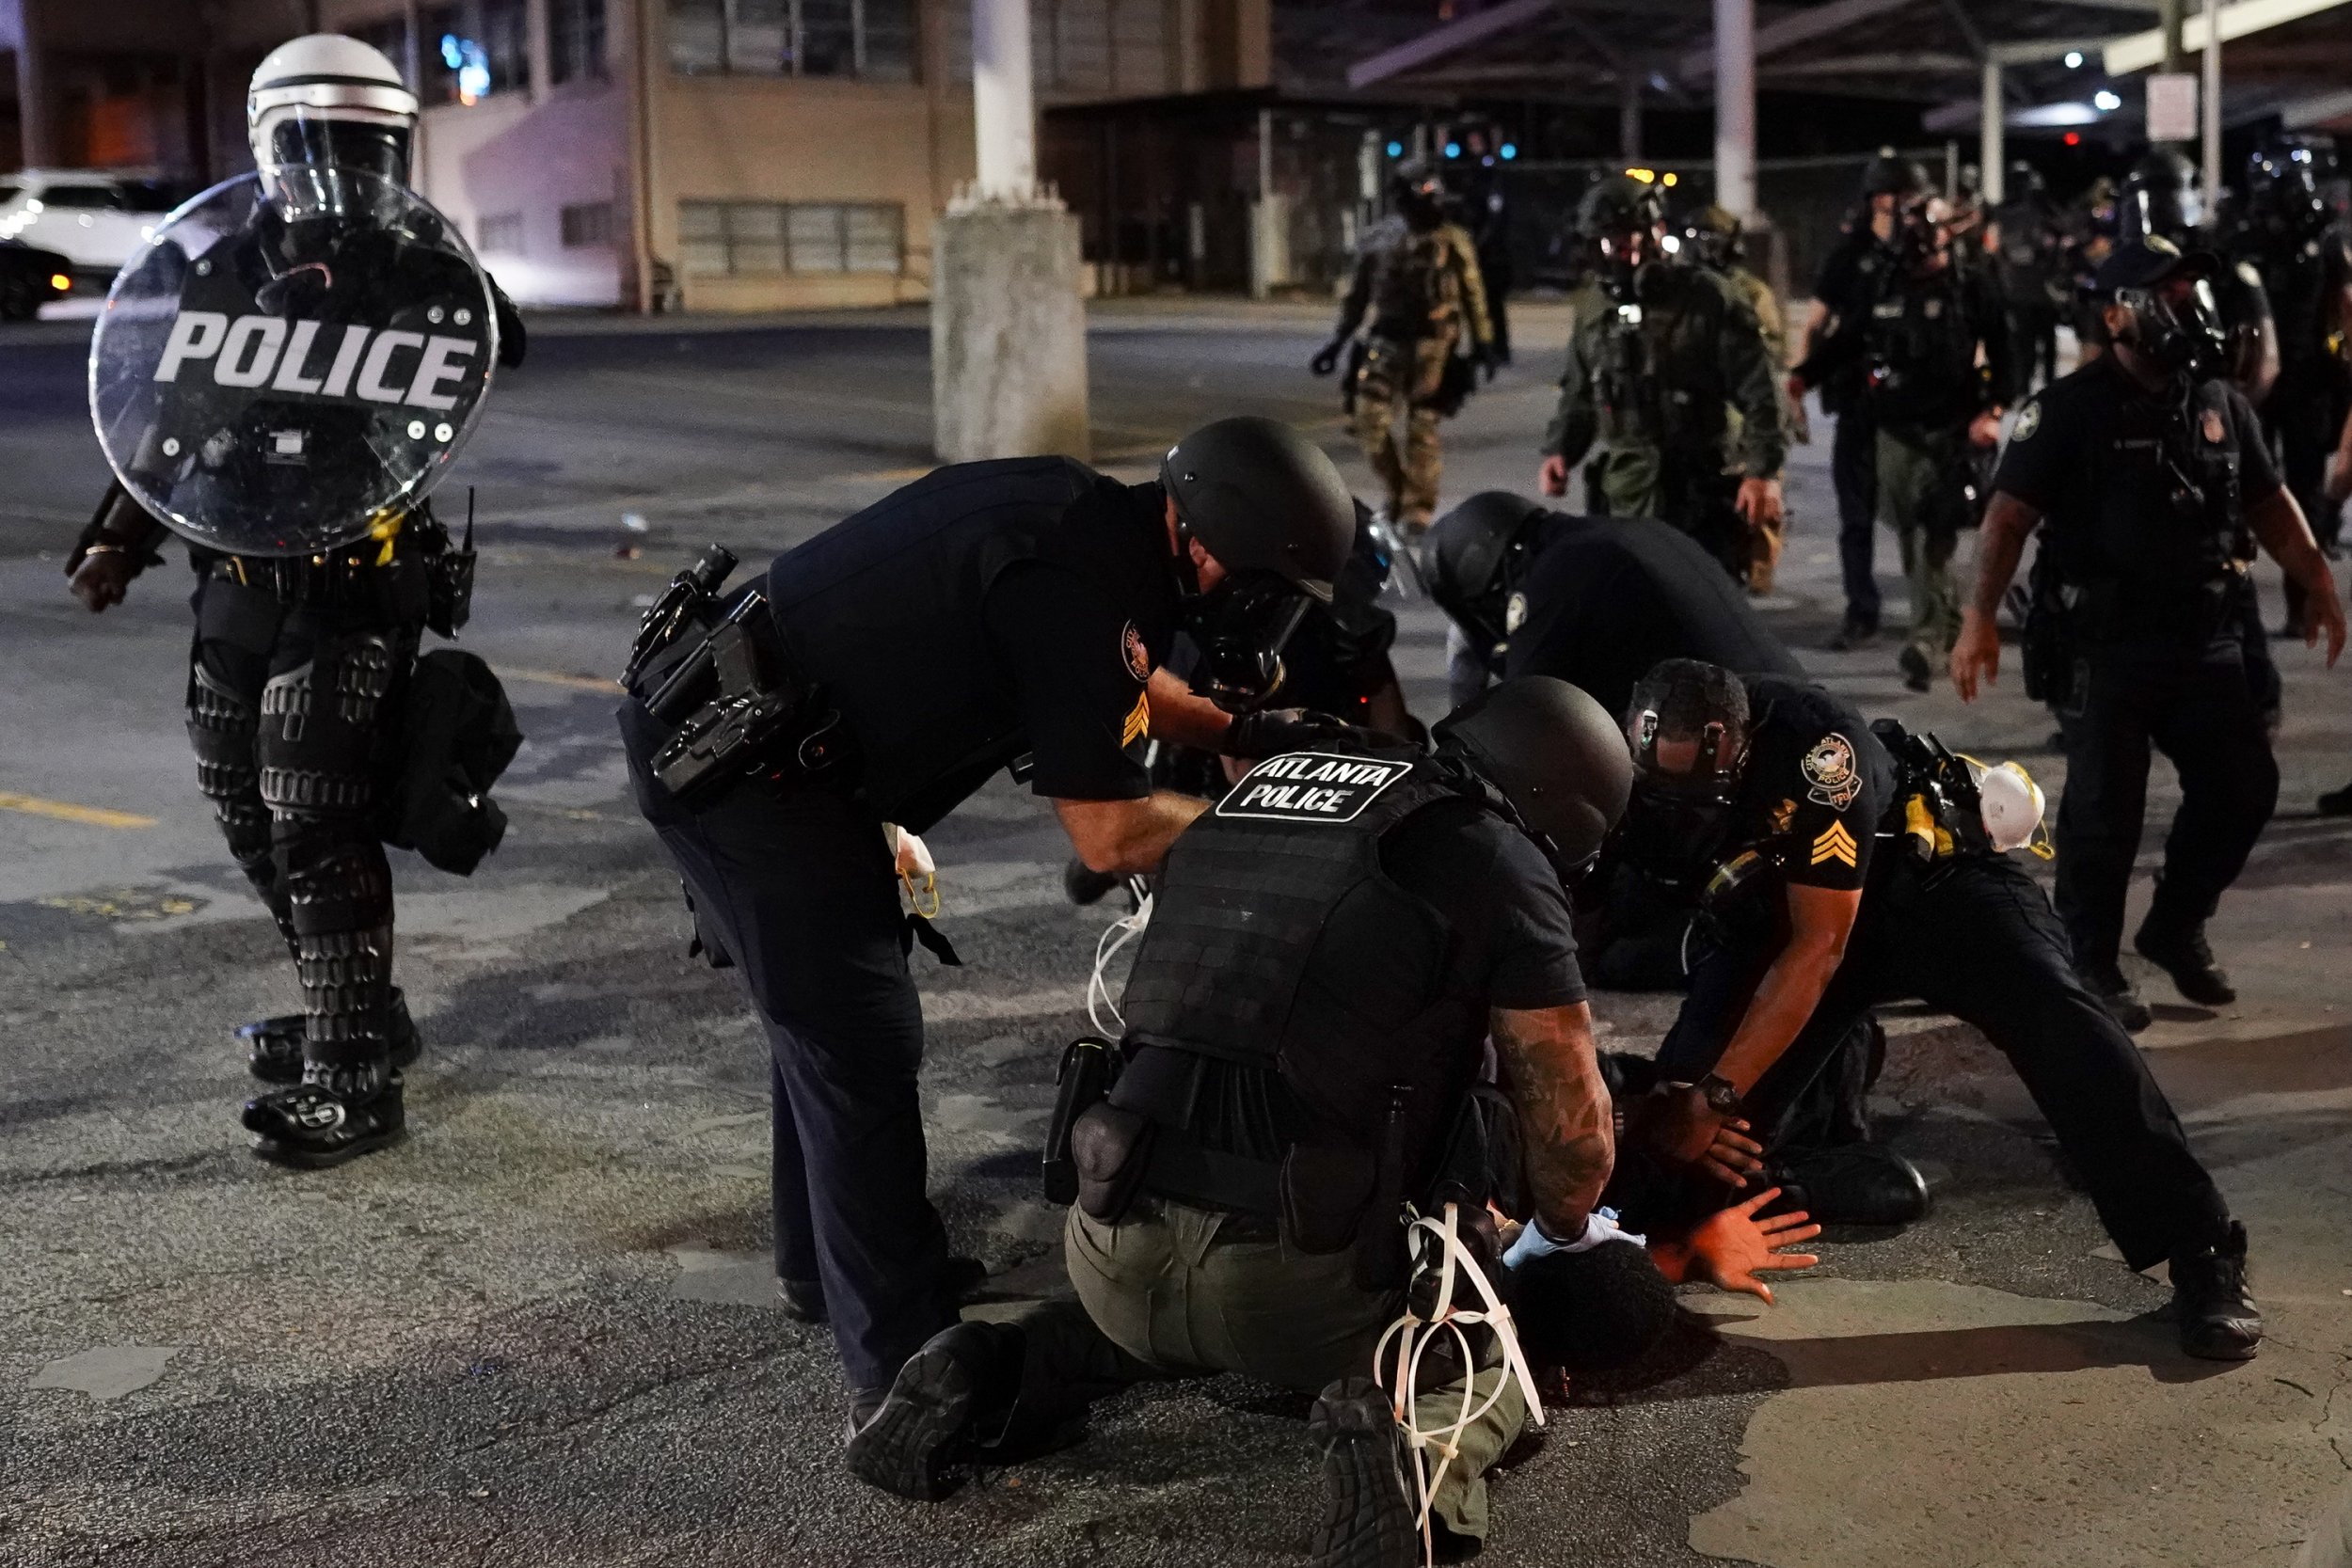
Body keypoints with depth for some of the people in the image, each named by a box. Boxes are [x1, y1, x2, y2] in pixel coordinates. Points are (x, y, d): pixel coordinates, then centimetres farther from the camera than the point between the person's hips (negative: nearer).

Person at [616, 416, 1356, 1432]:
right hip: (746, 764, -11)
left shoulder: (1089, 514, 6)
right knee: (863, 1050, -8)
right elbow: (1109, 835, -20)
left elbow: (1117, 682, 26)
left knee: (830, 1017, 24)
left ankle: (824, 1261, 41)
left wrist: (1244, 735, 14)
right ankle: (902, 1370, -3)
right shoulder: (1087, 585, -23)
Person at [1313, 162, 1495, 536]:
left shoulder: (1452, 241, 1)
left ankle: (1418, 510, 7)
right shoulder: (1377, 240, 7)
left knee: (1422, 428, -2)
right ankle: (1397, 491, 18)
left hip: (1432, 346, -3)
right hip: (1385, 340, 3)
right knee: (1371, 422, -4)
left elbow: (1473, 294, 6)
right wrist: (1337, 342, 12)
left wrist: (1482, 343, 2)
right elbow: (1357, 295, 15)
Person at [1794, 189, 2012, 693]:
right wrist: (1800, 377, -6)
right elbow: (1842, 342, 9)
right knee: (1911, 537, 9)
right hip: (1895, 430, 4)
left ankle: (1927, 642, -12)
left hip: (1950, 430, -4)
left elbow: (2002, 352, 1)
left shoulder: (1972, 288, 1)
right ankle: (1950, 619, 27)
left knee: (1934, 539, -12)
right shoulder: (1881, 289, 10)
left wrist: (1992, 410, -11)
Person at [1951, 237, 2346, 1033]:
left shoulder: (2220, 404, 11)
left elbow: (2267, 501, 19)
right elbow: (2009, 515, -13)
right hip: (2102, 645, -6)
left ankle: (2175, 927, 28)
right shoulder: (2071, 408, -8)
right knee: (2105, 807, -1)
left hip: (2204, 639, 6)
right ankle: (2090, 965, 13)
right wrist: (1980, 619, -21)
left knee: (2244, 785, 7)